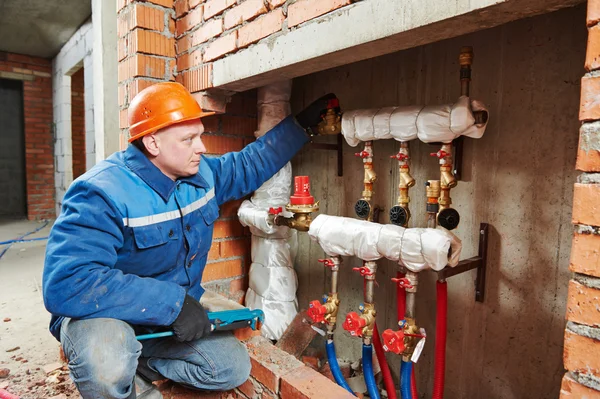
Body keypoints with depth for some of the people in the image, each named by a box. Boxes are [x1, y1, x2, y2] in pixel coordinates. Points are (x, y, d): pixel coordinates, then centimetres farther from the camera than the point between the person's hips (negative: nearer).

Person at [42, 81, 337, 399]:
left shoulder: (202, 174, -4)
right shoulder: (103, 193, -26)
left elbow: (251, 164, 10)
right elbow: (66, 283, -35)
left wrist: (302, 124, 8)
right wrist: (173, 301, -37)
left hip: (176, 314, 6)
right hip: (105, 316, -5)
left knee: (234, 368, -2)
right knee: (107, 366, -38)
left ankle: (134, 368, 10)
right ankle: (110, 372, 0)